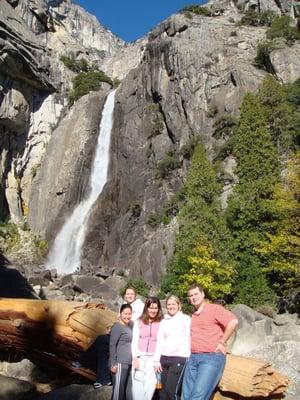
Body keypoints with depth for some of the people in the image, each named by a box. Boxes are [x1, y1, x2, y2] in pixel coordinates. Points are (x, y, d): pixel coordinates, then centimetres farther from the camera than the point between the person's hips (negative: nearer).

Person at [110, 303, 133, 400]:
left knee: (129, 390, 13)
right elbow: (112, 345, -13)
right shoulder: (117, 326, -11)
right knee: (118, 389, 0)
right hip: (120, 363, -8)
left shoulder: (130, 325, 11)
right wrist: (113, 363, -16)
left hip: (129, 363, 8)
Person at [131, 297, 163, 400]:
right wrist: (135, 358, -3)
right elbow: (134, 341, 6)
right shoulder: (139, 322, 9)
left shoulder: (162, 322, 3)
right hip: (140, 357, 2)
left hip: (154, 358, -1)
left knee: (150, 385, -10)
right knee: (137, 386, -2)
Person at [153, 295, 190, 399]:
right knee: (163, 391, 6)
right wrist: (157, 360, 8)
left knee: (171, 390, -9)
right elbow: (159, 341, 15)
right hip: (164, 358, 5)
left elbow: (190, 338, -3)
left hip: (180, 358, -5)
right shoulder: (163, 321, 15)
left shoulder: (185, 319, 2)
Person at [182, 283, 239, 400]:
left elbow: (233, 321, -19)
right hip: (193, 358, 8)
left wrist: (222, 342, -15)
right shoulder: (193, 316, 18)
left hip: (212, 357, -8)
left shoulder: (214, 308, -5)